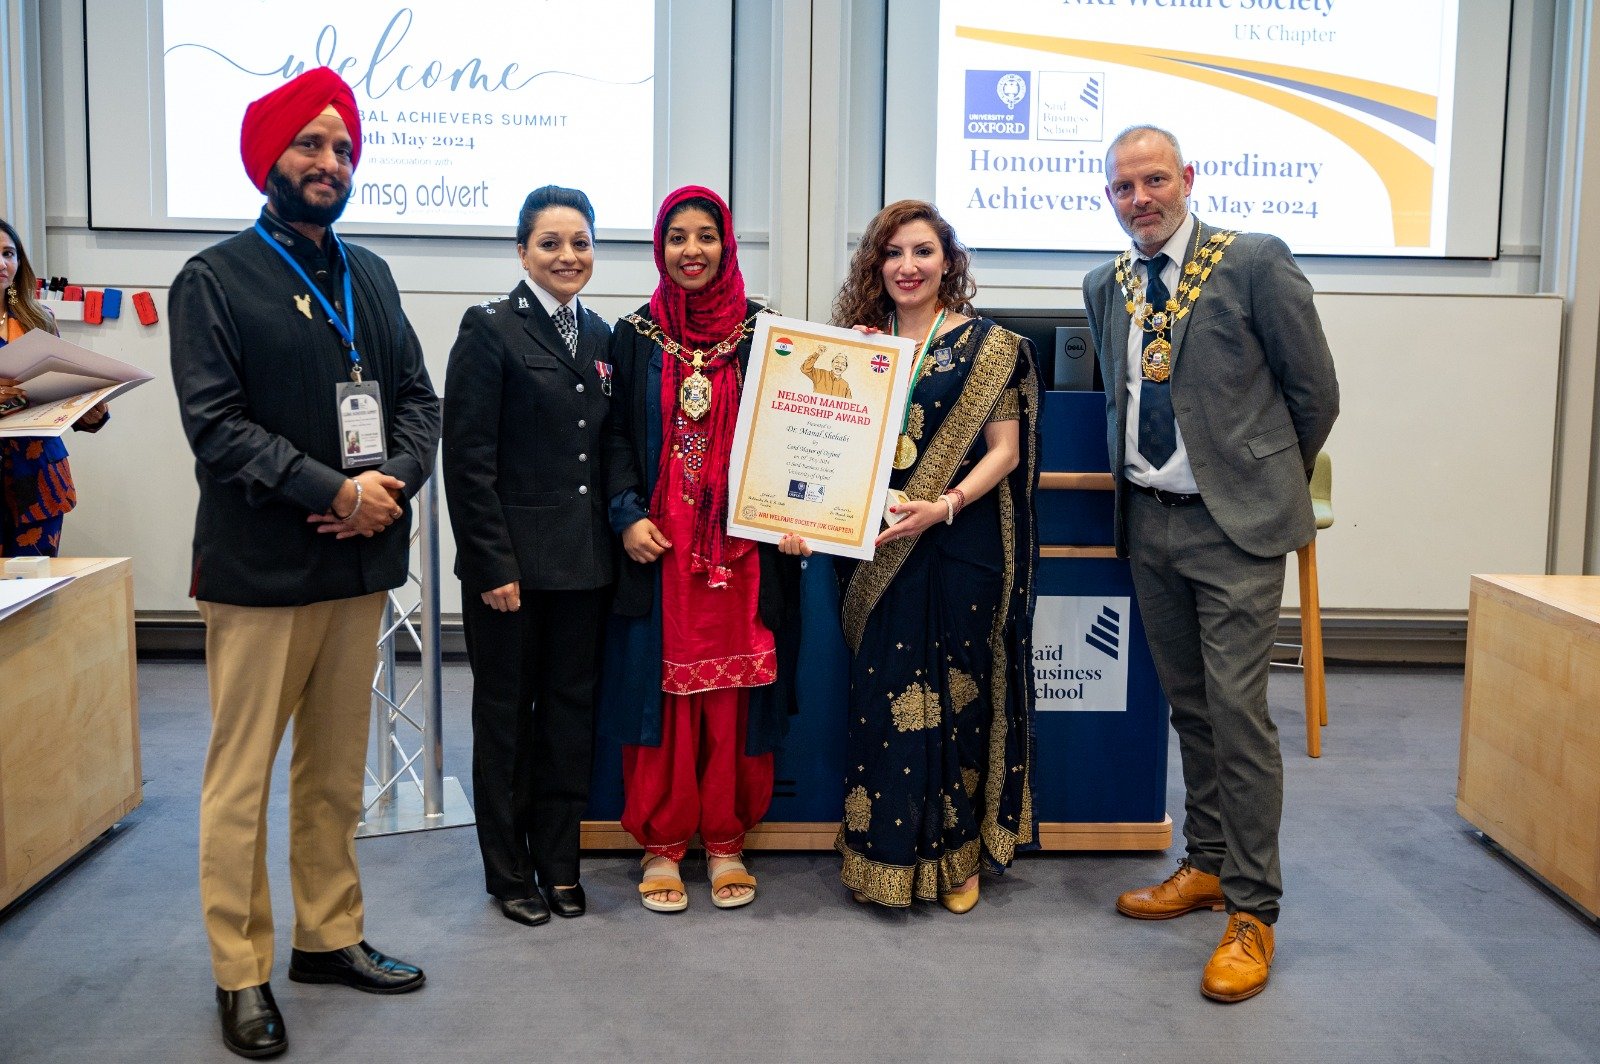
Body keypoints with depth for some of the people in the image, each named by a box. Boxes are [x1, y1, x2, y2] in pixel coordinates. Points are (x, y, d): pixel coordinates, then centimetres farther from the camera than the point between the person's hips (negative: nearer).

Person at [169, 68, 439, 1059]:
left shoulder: (371, 276, 14)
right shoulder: (216, 279, -3)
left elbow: (419, 398, 10)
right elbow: (216, 424, -12)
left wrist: (392, 484, -10)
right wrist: (335, 491, -17)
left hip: (361, 564, 5)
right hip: (261, 568, -5)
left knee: (338, 770, 14)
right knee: (242, 778, 2)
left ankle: (330, 937, 27)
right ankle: (241, 972, 14)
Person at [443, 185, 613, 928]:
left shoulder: (599, 336, 10)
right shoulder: (490, 329, -7)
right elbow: (468, 457, -12)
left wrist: (619, 529, 6)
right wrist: (494, 563, -16)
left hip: (585, 559, 5)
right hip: (512, 560, -5)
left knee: (572, 710, 12)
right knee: (506, 714, 8)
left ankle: (559, 862, 26)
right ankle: (509, 872, 22)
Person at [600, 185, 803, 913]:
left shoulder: (761, 333, 5)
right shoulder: (635, 336, 6)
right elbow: (616, 437, 5)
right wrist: (628, 514, -9)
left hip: (741, 545, 0)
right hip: (658, 546, 0)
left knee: (732, 694, 4)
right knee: (659, 689, 3)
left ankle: (726, 843, 19)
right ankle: (661, 845, 16)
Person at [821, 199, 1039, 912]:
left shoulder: (989, 346, 0)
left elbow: (1004, 450, -5)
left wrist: (944, 505, -19)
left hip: (959, 548, -3)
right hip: (877, 550, 3)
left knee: (956, 690, 3)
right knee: (880, 693, 4)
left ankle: (955, 854, 18)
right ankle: (888, 854, 17)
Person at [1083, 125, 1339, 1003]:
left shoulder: (1255, 263, -8)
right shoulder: (1104, 287, 10)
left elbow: (1315, 391, -2)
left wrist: (1270, 482, 8)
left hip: (1235, 521, -6)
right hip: (1147, 520, 6)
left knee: (1237, 709, -7)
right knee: (1187, 705, 15)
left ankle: (1250, 912, 4)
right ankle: (1206, 865, 30)